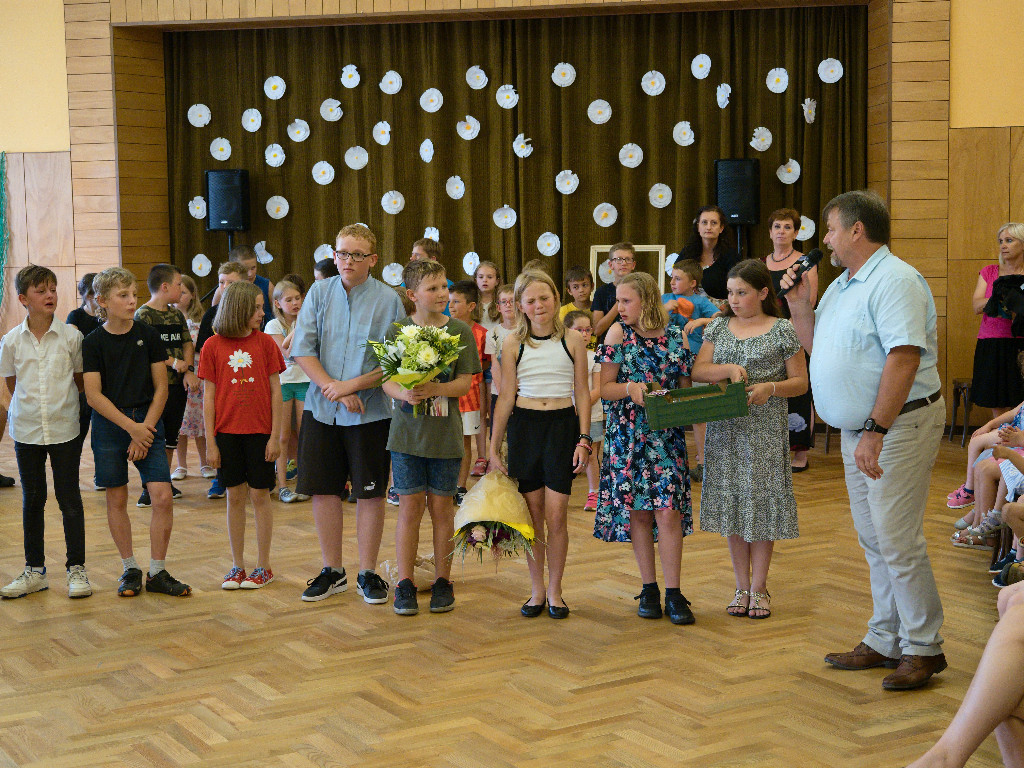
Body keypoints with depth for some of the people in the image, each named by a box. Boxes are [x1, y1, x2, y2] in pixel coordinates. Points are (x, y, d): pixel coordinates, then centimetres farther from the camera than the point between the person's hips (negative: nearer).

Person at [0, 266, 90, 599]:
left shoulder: (71, 336, -5)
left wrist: (62, 404, 6)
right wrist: (30, 407, 7)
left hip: (65, 430, -2)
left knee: (69, 499, 2)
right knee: (32, 500, 10)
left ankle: (76, 569, 12)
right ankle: (34, 570, 20)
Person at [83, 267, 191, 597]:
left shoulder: (148, 335, 0)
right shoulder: (93, 342, -3)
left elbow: (161, 387, 1)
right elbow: (93, 395, -7)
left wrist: (145, 428, -8)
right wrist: (131, 428, -14)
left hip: (147, 422, 1)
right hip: (109, 425, -1)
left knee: (162, 496, -8)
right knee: (116, 499, 5)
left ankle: (157, 572, 4)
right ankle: (130, 569, 20)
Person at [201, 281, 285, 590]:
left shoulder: (265, 343, 0)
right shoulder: (213, 346, 0)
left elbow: (275, 392, 1)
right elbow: (208, 396, 1)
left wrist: (275, 436, -4)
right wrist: (210, 442, -1)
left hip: (259, 431, 0)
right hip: (227, 431, 0)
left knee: (259, 495, 3)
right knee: (235, 496, 7)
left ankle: (263, 566, 13)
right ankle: (237, 566, 17)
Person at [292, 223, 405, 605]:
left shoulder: (389, 300, -4)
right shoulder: (319, 293, 2)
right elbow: (302, 349, -2)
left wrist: (352, 385, -15)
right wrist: (332, 388, -14)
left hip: (371, 412, -2)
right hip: (322, 410, 2)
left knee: (370, 493, 4)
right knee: (324, 490, 6)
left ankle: (368, 573, 17)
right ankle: (332, 571, 21)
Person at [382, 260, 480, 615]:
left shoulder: (460, 331, 0)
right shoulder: (397, 331, 0)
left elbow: (465, 382, -4)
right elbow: (387, 381, -2)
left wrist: (434, 389, -21)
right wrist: (405, 393, -23)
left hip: (445, 434, 0)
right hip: (407, 433, 0)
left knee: (441, 507, 7)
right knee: (410, 506, 2)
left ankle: (442, 580, 19)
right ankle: (405, 583, 12)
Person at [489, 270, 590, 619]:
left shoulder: (572, 340, 1)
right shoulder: (513, 344, 2)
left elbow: (582, 394, 5)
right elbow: (505, 397, 5)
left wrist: (584, 439, -3)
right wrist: (493, 447, 4)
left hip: (562, 426, -1)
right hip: (524, 426, 1)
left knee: (556, 517, -3)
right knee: (532, 516, 5)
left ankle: (555, 591, 11)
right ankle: (537, 590, 18)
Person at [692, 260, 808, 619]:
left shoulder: (782, 331, -1)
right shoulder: (719, 327, 10)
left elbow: (800, 381, -1)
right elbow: (697, 371, 4)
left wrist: (771, 388, -19)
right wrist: (728, 369, -14)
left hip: (765, 429, -3)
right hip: (725, 428, 3)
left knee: (762, 503, -1)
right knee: (732, 504, 6)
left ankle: (759, 587, 11)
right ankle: (742, 586, 17)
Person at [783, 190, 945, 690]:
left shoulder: (895, 281, -16)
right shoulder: (842, 286, 15)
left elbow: (903, 360, -24)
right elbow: (815, 347, 24)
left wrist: (875, 432, -27)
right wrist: (799, 304, 8)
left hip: (898, 425, -10)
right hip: (860, 429, 10)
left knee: (898, 540, -7)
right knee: (874, 540, 13)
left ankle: (923, 648, 4)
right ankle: (885, 641, 22)